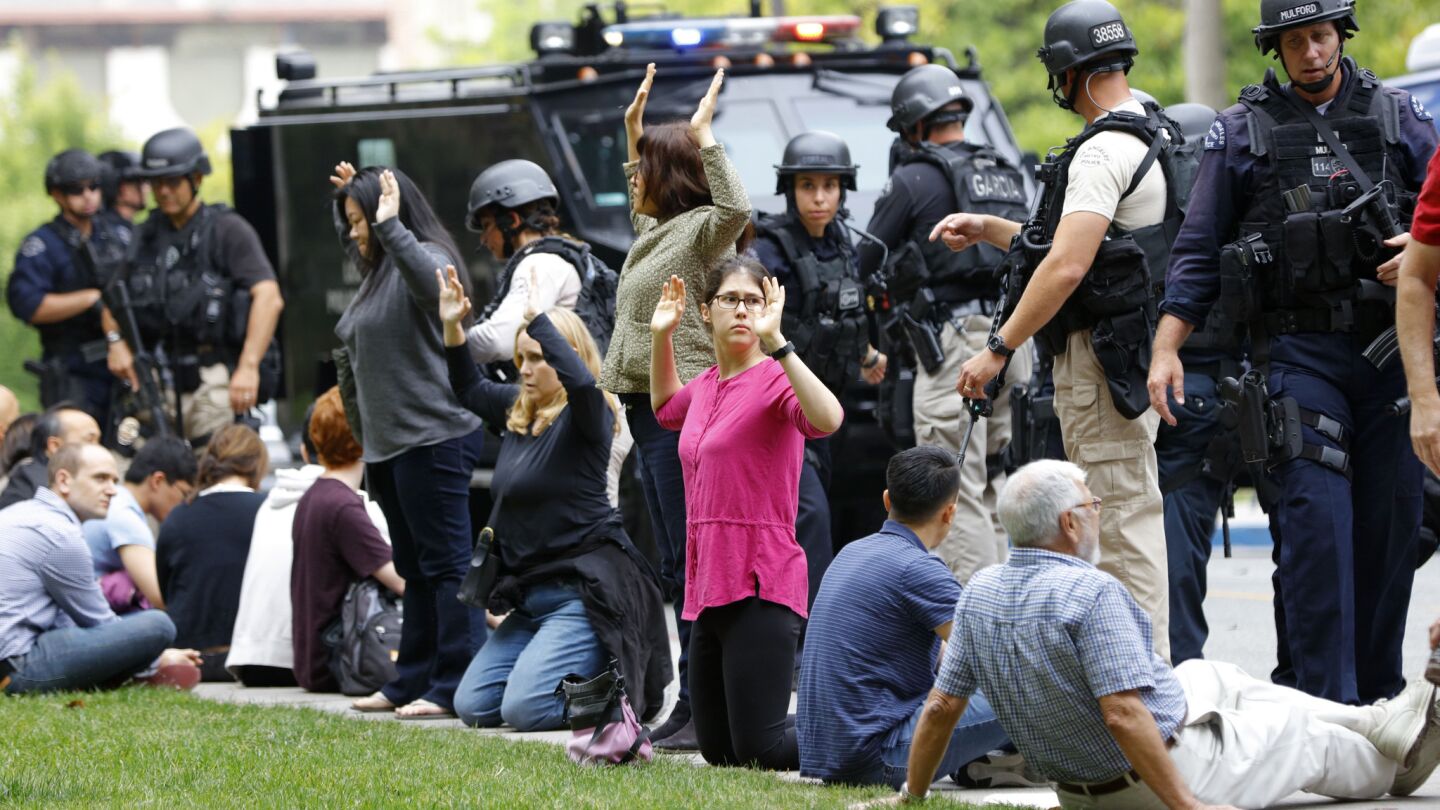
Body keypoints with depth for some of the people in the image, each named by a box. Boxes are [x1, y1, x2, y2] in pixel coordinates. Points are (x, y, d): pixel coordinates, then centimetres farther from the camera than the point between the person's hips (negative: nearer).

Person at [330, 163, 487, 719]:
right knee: (415, 569, 15)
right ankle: (413, 683, 21)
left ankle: (455, 687, -10)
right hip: (390, 444, 11)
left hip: (434, 438, -11)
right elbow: (352, 245, 43)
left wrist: (388, 224, -34)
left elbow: (431, 284, -36)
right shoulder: (378, 268, 19)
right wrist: (346, 194, 34)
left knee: (446, 563, -9)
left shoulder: (428, 256, -11)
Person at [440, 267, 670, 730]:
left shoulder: (584, 415, -11)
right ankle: (599, 680, 17)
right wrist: (452, 327, 18)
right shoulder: (520, 409, 13)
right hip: (532, 593, 9)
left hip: (584, 591, -9)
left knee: (524, 709, -22)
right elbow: (470, 390, 31)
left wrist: (537, 319, -28)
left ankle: (626, 691, 3)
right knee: (473, 707, 4)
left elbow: (580, 380, -34)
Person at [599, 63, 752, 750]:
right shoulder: (658, 230, 17)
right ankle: (692, 708, 16)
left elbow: (736, 210, -33)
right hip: (652, 415, 10)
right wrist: (633, 129, 34)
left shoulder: (702, 230, -10)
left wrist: (704, 137, -27)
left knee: (694, 566, -10)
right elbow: (642, 204, 41)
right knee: (677, 569, 12)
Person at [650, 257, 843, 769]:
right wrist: (661, 338, 24)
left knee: (760, 751, -13)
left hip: (760, 587, -9)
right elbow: (667, 409, 38)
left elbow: (827, 419, -32)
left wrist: (774, 341, -34)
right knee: (717, 752, 14)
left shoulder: (775, 380, -10)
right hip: (709, 587, 9)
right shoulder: (707, 385, 14)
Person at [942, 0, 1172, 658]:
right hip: (1125, 357, 11)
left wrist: (999, 349, -20)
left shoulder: (1104, 152, -17)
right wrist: (986, 230, 23)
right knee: (1121, 525, 15)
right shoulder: (1143, 139, 17)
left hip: (1102, 363, -11)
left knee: (1123, 526, -10)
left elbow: (1067, 268, -25)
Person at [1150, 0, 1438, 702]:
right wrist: (1165, 349, -3)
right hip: (1297, 349, -2)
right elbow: (1198, 251, 7)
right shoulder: (1241, 132, 7)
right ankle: (1326, 703, -14)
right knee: (1316, 520, -13)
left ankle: (1380, 698, 15)